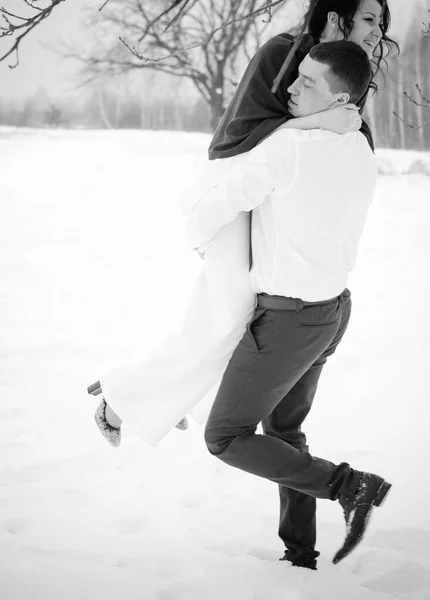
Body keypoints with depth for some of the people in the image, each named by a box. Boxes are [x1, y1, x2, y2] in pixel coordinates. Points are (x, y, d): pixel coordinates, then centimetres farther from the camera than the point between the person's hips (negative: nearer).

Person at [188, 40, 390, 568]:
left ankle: (349, 484, -4)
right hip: (334, 306, 8)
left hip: (287, 320, -8)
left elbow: (212, 212, -19)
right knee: (284, 430, 23)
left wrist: (199, 238, 5)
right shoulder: (362, 154, 2)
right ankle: (300, 551, 24)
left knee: (226, 438, 4)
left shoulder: (286, 147, -25)